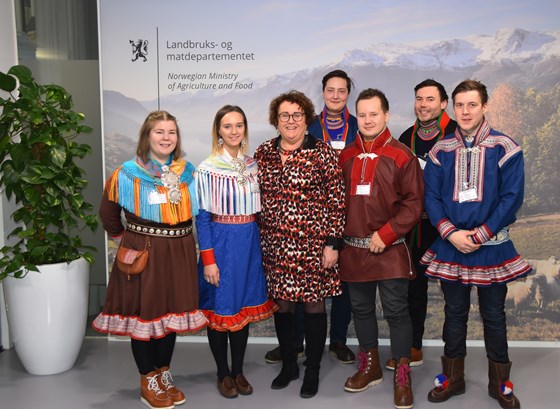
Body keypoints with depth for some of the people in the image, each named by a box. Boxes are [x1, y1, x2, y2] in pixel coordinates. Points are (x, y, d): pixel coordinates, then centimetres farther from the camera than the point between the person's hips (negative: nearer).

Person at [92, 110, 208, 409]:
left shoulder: (188, 172, 4)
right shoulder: (127, 174, -6)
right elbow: (108, 213, 7)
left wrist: (179, 237, 7)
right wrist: (123, 240, 9)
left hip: (179, 253, 4)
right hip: (142, 253, -3)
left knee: (172, 311, 12)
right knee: (143, 313, 5)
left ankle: (163, 375, 30)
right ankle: (148, 383, 22)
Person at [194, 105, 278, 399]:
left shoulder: (253, 165, 5)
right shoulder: (207, 169, -10)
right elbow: (202, 217, -9)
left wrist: (262, 245, 11)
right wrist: (208, 259, -12)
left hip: (249, 243, 5)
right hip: (221, 242, -4)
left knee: (245, 307, 13)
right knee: (220, 309, 6)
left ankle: (238, 371, 28)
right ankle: (223, 374, 23)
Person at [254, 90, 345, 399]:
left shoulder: (322, 152, -5)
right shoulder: (263, 154, 6)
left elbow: (336, 200, -7)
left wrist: (333, 243, -10)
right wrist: (257, 240, 9)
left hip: (313, 244, -3)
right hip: (275, 245, 4)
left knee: (313, 305, 8)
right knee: (281, 305, 13)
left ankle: (312, 371, 25)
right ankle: (288, 365, 33)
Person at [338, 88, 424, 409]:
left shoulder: (402, 155, -4)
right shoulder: (346, 157, 9)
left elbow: (414, 202, -8)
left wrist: (386, 234, -15)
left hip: (390, 250, -4)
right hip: (353, 249, 5)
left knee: (397, 312, 1)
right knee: (361, 309, 15)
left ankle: (403, 377, 16)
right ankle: (370, 367, 33)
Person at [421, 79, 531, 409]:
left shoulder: (505, 148, -4)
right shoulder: (441, 151, 3)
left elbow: (512, 197, -10)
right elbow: (431, 197, 0)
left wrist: (480, 235, -15)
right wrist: (451, 233, -14)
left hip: (492, 247, -2)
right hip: (450, 245, 2)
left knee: (493, 315, 9)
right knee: (455, 313, 13)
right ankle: (452, 378, 27)